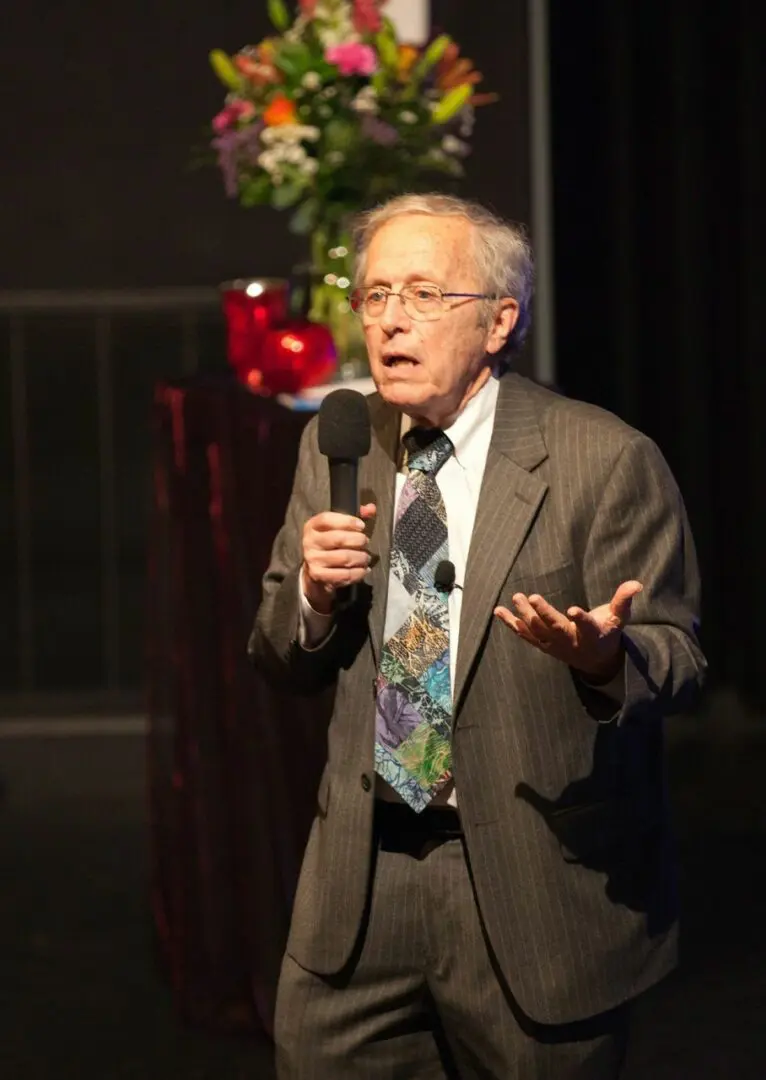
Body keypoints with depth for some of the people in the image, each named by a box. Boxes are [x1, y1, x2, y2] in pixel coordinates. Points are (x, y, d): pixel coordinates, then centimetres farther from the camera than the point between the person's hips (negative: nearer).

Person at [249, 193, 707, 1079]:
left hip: (539, 881, -4)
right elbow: (285, 665, 11)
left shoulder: (605, 460, -10)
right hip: (362, 877, 4)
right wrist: (312, 595, -12)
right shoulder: (335, 449, 6)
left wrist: (603, 654, -31)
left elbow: (676, 659, -8)